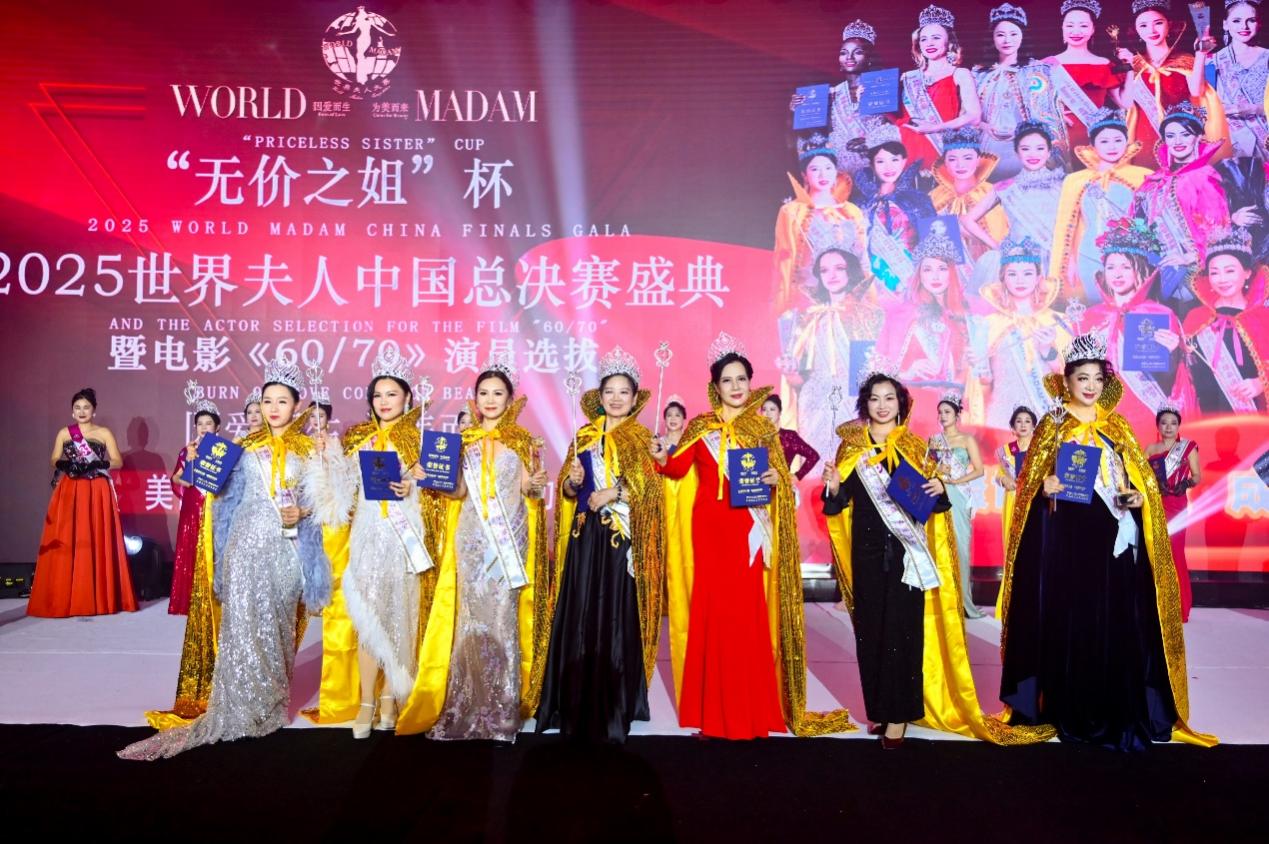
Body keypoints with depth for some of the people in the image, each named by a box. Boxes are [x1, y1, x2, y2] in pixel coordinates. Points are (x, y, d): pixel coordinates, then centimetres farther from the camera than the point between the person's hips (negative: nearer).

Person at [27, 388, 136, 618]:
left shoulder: (104, 433, 5)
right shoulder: (64, 433, 10)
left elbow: (118, 461, 2)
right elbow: (53, 461, 10)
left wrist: (98, 464, -16)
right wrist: (65, 464, -11)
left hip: (97, 493, -1)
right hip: (69, 493, 1)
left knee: (98, 543, -4)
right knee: (66, 544, -4)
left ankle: (100, 598, 1)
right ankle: (65, 599, 0)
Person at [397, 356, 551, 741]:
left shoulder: (522, 441, 6)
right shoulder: (463, 439, 10)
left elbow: (528, 489, 3)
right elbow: (457, 490, 5)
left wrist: (536, 485, -19)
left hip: (510, 538, -1)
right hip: (471, 538, 1)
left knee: (503, 616, -3)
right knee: (471, 616, 0)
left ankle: (502, 711, 4)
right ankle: (465, 708, 8)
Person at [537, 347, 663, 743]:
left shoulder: (641, 439, 4)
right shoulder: (585, 436, 13)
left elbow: (651, 489, -5)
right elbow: (566, 489, 12)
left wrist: (614, 493, -17)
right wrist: (572, 482, -9)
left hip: (623, 536, -3)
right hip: (586, 535, 3)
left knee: (618, 616, -3)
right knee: (579, 614, 2)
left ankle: (614, 707, 7)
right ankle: (576, 704, 12)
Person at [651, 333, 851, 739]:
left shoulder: (763, 429, 8)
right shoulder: (700, 426, 7)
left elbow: (776, 477, 8)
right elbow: (680, 469, -1)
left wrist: (776, 479, -14)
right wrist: (662, 458, -20)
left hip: (748, 530, 0)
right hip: (708, 528, 0)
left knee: (747, 614, -2)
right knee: (711, 610, 1)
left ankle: (750, 712, 9)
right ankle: (714, 712, 11)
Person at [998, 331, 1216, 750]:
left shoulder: (1117, 427, 12)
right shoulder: (1053, 425, 4)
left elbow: (1140, 477, 13)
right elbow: (1030, 481, 2)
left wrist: (1141, 497, -8)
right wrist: (1044, 487, -19)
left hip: (1113, 534, 3)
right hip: (1065, 535, -2)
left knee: (1115, 621, 1)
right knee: (1066, 619, -1)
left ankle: (1119, 712, 12)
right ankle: (1070, 711, 9)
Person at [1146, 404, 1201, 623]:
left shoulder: (1188, 447, 6)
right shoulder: (1150, 449, 12)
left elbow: (1197, 476, 3)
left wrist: (1186, 484, -16)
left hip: (1176, 505, -2)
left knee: (1174, 552, -6)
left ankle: (1178, 607, 2)